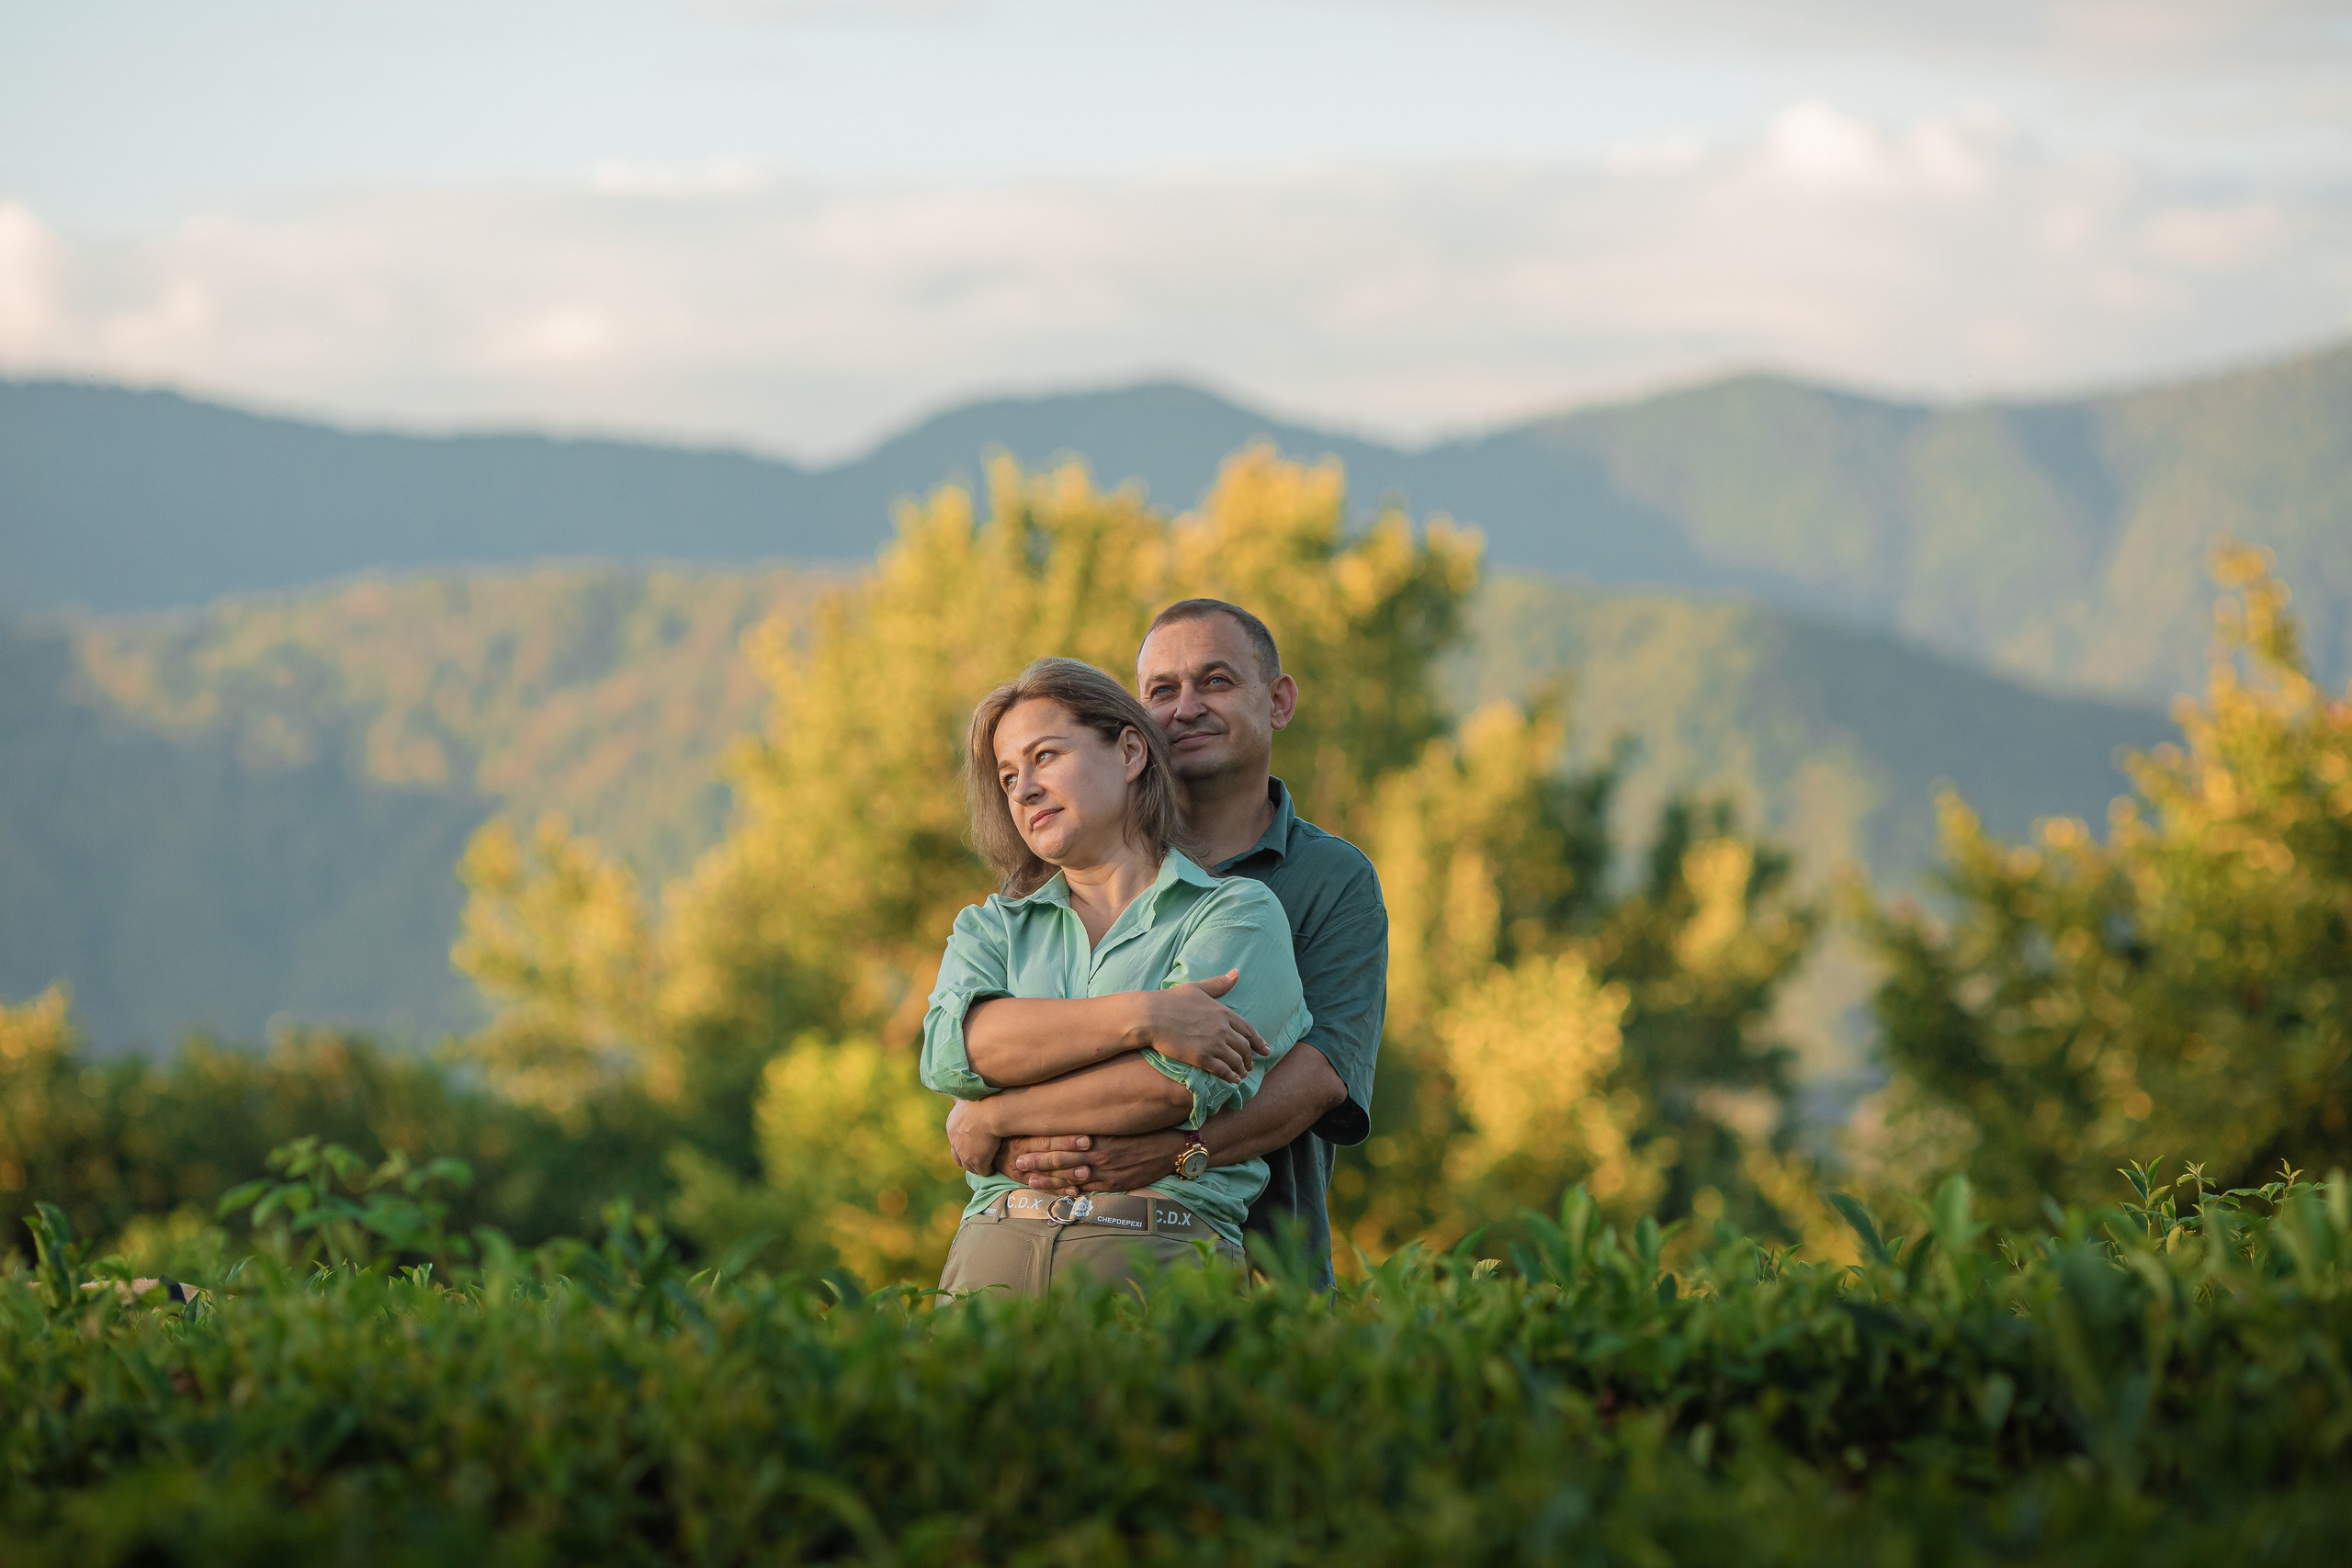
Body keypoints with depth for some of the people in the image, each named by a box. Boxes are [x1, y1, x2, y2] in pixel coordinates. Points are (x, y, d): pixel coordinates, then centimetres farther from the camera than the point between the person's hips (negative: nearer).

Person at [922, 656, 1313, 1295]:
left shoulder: (1240, 913, 9)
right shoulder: (989, 930, 22)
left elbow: (1176, 1084, -6)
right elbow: (951, 1048, 0)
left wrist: (994, 1118, 2)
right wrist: (1139, 1017, -9)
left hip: (1163, 1249, -3)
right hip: (994, 1246, 3)